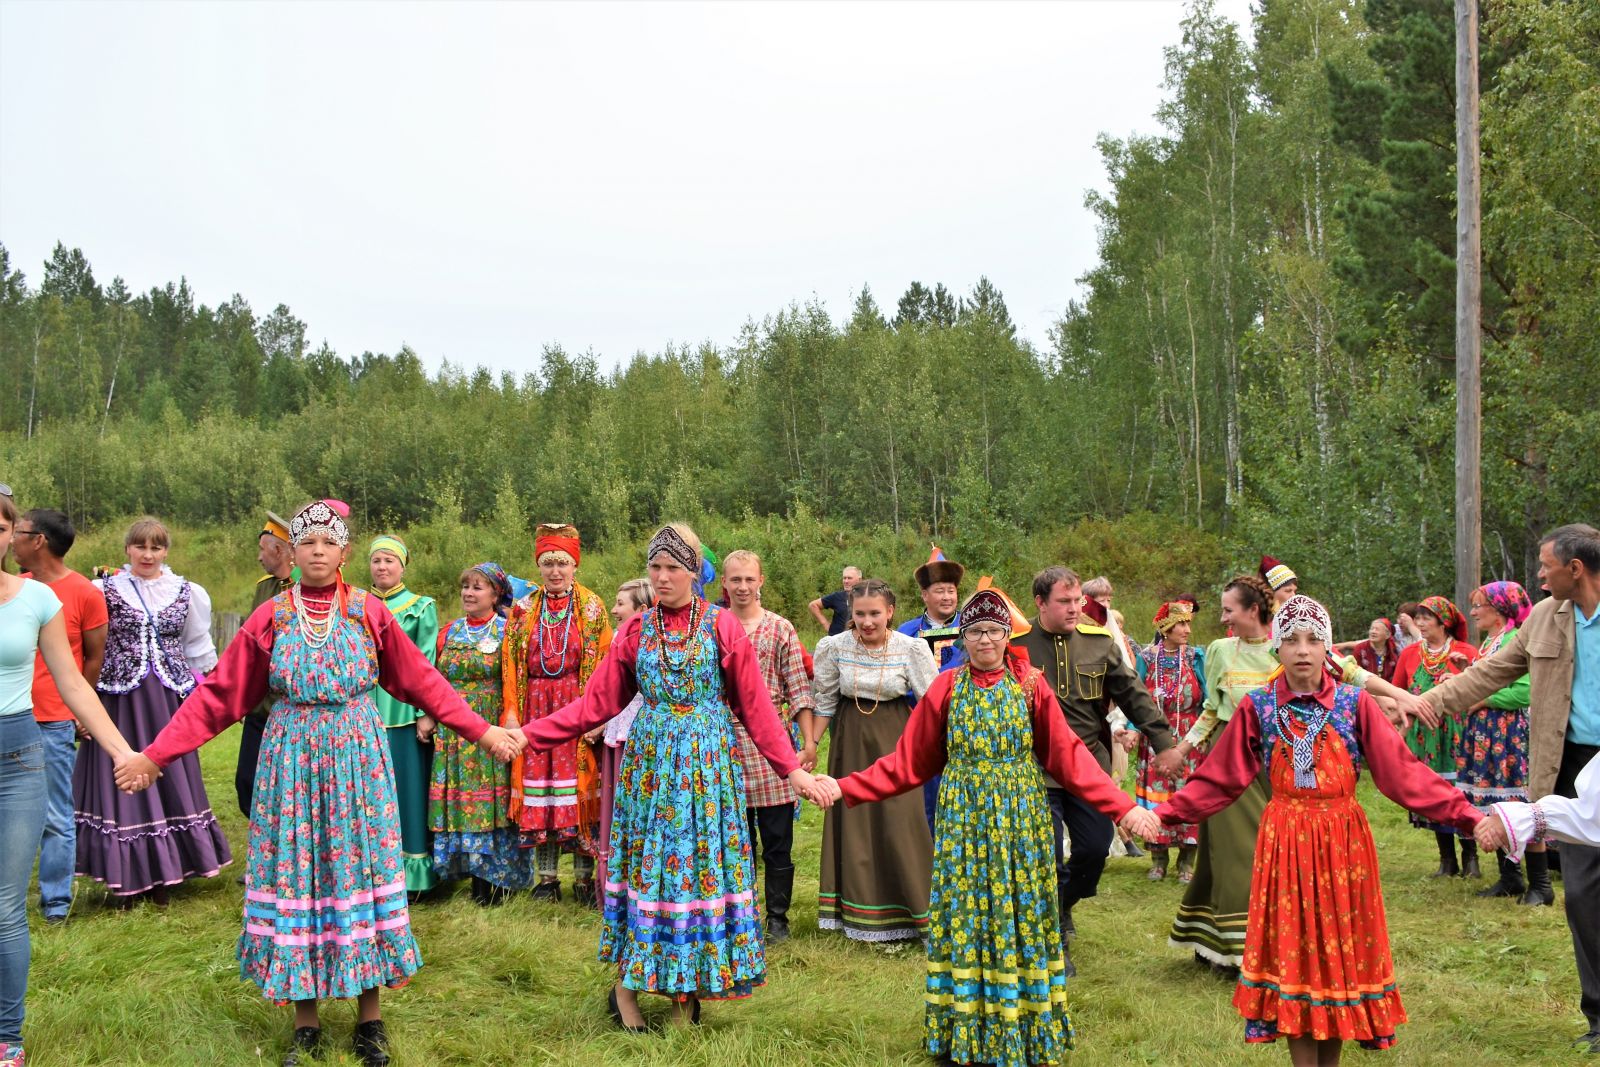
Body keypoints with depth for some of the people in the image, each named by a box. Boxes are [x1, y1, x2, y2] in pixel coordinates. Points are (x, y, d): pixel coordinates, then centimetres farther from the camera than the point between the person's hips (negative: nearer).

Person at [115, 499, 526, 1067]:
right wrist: (155, 754, -1)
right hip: (292, 760, 1)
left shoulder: (370, 613, -1)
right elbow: (218, 694, 3)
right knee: (296, 871, 3)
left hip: (358, 759, -1)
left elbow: (422, 681, 4)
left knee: (360, 869, 2)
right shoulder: (270, 618, 1)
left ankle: (370, 1019, 15)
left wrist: (482, 732, 1)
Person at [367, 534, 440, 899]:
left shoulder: (421, 607, 3)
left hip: (404, 711, -3)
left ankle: (410, 875, 5)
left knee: (406, 788, -1)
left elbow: (427, 664, -3)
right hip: (365, 711, 4)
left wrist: (426, 713, -10)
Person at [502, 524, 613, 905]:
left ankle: (584, 877, 8)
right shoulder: (523, 610, 9)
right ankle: (547, 877, 13)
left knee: (580, 784, -2)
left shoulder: (592, 608, 2)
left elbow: (602, 666, -3)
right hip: (535, 708, 3)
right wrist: (511, 714, -2)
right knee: (538, 779, 4)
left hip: (577, 706, -2)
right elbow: (511, 666, 7)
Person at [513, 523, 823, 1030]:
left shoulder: (722, 627, -3)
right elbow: (596, 702, 4)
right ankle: (627, 984, 13)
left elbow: (756, 707, -1)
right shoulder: (636, 630, 4)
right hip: (649, 759, 2)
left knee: (701, 861, 1)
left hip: (707, 761, -1)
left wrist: (792, 769, -6)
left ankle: (687, 989, 13)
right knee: (646, 861, 3)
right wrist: (527, 734, -3)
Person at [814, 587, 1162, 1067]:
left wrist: (1122, 807, -11)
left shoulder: (1030, 686, -1)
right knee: (963, 915, 4)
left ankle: (1023, 1028, 19)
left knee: (1019, 914, 5)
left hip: (1020, 815, 0)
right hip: (964, 818, 0)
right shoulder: (945, 689, 1)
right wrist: (846, 788, -5)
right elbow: (908, 761, 3)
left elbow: (1069, 757, -2)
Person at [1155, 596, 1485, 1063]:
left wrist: (1468, 815, -14)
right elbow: (1218, 779, 0)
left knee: (1341, 951, 7)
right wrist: (1161, 814, -8)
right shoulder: (1257, 707, -1)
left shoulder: (1355, 703, -3)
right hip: (1285, 845, 0)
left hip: (1343, 842, 0)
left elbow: (1404, 771, -5)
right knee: (1292, 954, 3)